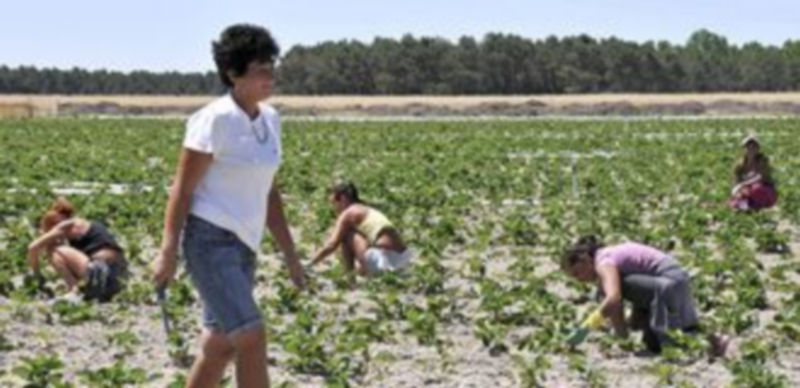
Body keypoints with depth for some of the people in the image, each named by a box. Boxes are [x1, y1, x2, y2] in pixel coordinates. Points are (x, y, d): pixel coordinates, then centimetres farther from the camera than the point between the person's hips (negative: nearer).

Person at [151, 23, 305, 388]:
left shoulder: (270, 119, 9)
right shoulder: (214, 119, -13)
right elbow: (182, 188, -11)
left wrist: (289, 252, 16)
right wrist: (168, 252, -15)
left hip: (244, 245, 8)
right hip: (210, 240, -8)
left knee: (219, 345, 12)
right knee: (251, 337, -15)